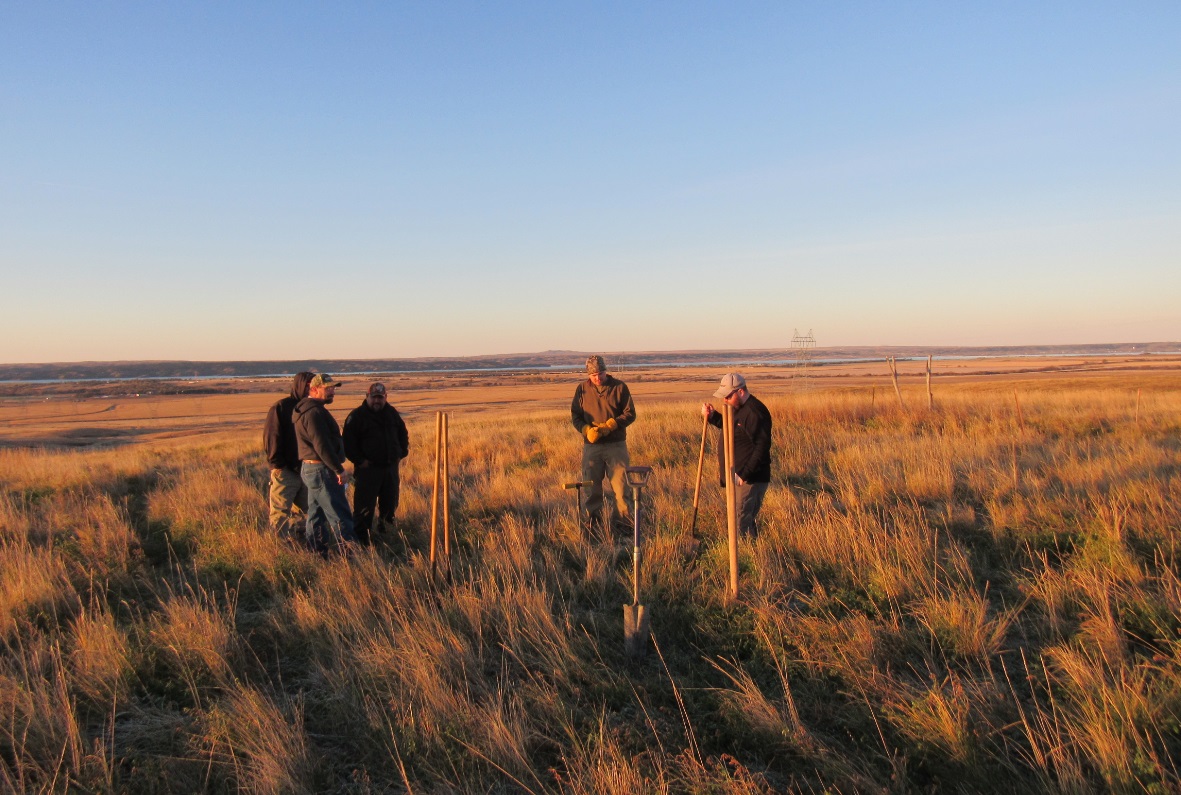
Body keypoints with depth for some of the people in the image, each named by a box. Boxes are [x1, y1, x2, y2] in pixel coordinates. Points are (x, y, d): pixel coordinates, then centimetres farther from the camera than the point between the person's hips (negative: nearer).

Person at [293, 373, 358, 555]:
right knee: (340, 515, -8)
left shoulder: (306, 409, 16)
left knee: (316, 513, 15)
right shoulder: (314, 412, -18)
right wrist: (339, 470, -21)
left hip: (310, 469, 11)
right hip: (320, 470, -11)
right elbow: (322, 445, -24)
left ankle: (317, 553, 22)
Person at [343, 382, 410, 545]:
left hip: (391, 467, 6)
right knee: (364, 507, -4)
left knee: (390, 504, 15)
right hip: (368, 469, -6)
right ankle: (361, 540, 3)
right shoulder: (357, 415, -6)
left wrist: (402, 453, 12)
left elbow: (403, 433, 23)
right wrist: (359, 460, -13)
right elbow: (348, 442, -9)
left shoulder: (392, 413, 11)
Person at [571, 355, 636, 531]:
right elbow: (575, 416, 7)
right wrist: (587, 430, -13)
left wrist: (610, 425, -14)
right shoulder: (582, 389, 5)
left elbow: (630, 414, 0)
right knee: (591, 486, 6)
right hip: (591, 445, 1)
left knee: (620, 484, 0)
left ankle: (624, 520, 11)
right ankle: (593, 522, 19)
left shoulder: (619, 387, 1)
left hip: (616, 445, -1)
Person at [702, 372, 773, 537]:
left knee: (742, 523, -7)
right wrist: (712, 416, 11)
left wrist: (745, 474, -25)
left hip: (750, 479, -10)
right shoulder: (738, 408, 11)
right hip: (738, 475, 10)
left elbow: (762, 447, -24)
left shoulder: (754, 412, -21)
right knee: (747, 519, 18)